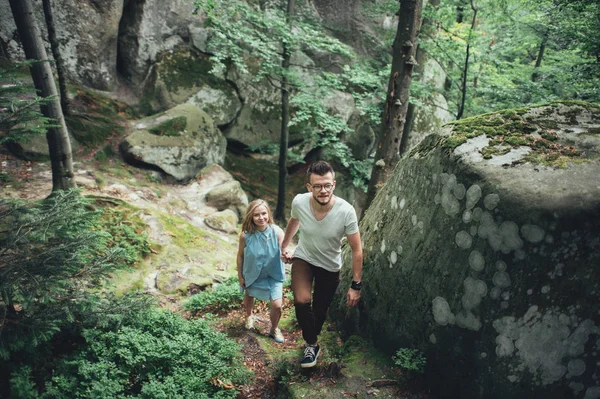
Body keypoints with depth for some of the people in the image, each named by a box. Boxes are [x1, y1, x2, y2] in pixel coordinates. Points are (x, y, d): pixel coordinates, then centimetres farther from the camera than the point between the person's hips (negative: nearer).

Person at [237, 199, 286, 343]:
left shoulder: (277, 232, -26)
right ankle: (249, 316, 63)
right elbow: (240, 256, -11)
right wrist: (240, 276, -1)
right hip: (252, 273, 1)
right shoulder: (245, 235, -26)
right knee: (249, 295, 27)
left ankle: (274, 329, 26)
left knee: (277, 305, -7)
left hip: (273, 274, -1)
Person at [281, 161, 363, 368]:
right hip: (303, 258, 1)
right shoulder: (299, 202, -23)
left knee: (320, 310, 14)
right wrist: (284, 246, 15)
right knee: (302, 301, -23)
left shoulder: (346, 211, -31)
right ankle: (312, 344, 2)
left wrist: (356, 285, -19)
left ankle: (311, 342, 46)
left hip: (330, 267, 0)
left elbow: (356, 249, -20)